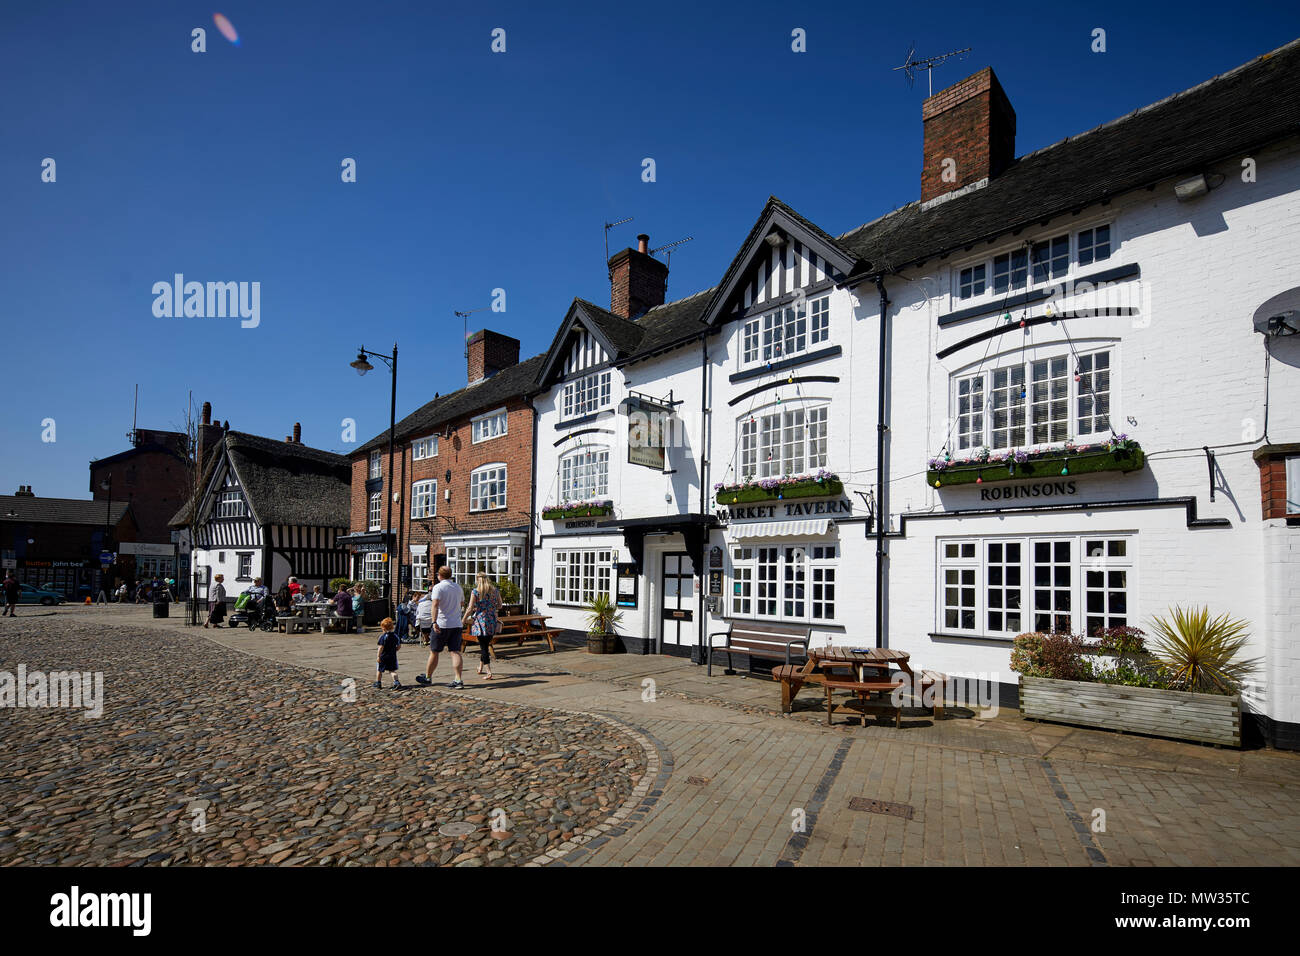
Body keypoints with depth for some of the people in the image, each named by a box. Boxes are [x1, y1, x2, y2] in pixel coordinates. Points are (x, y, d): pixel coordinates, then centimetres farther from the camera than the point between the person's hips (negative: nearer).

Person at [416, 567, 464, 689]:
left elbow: (435, 604, -22)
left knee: (434, 652, 11)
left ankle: (428, 677, 26)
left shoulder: (438, 587, -8)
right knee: (455, 652, -1)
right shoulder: (458, 587, 11)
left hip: (442, 624, -4)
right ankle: (458, 680, -11)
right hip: (456, 624, 5)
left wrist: (434, 622, -29)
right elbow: (462, 602, 27)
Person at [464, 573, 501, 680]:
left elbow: (470, 609, -8)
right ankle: (480, 667, 35)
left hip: (481, 621, -4)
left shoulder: (475, 592, -7)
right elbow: (499, 606, 10)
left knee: (483, 646, 1)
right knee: (486, 645, 20)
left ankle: (489, 672, -3)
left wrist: (463, 621, 4)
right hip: (492, 621, 4)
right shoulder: (494, 590, 5)